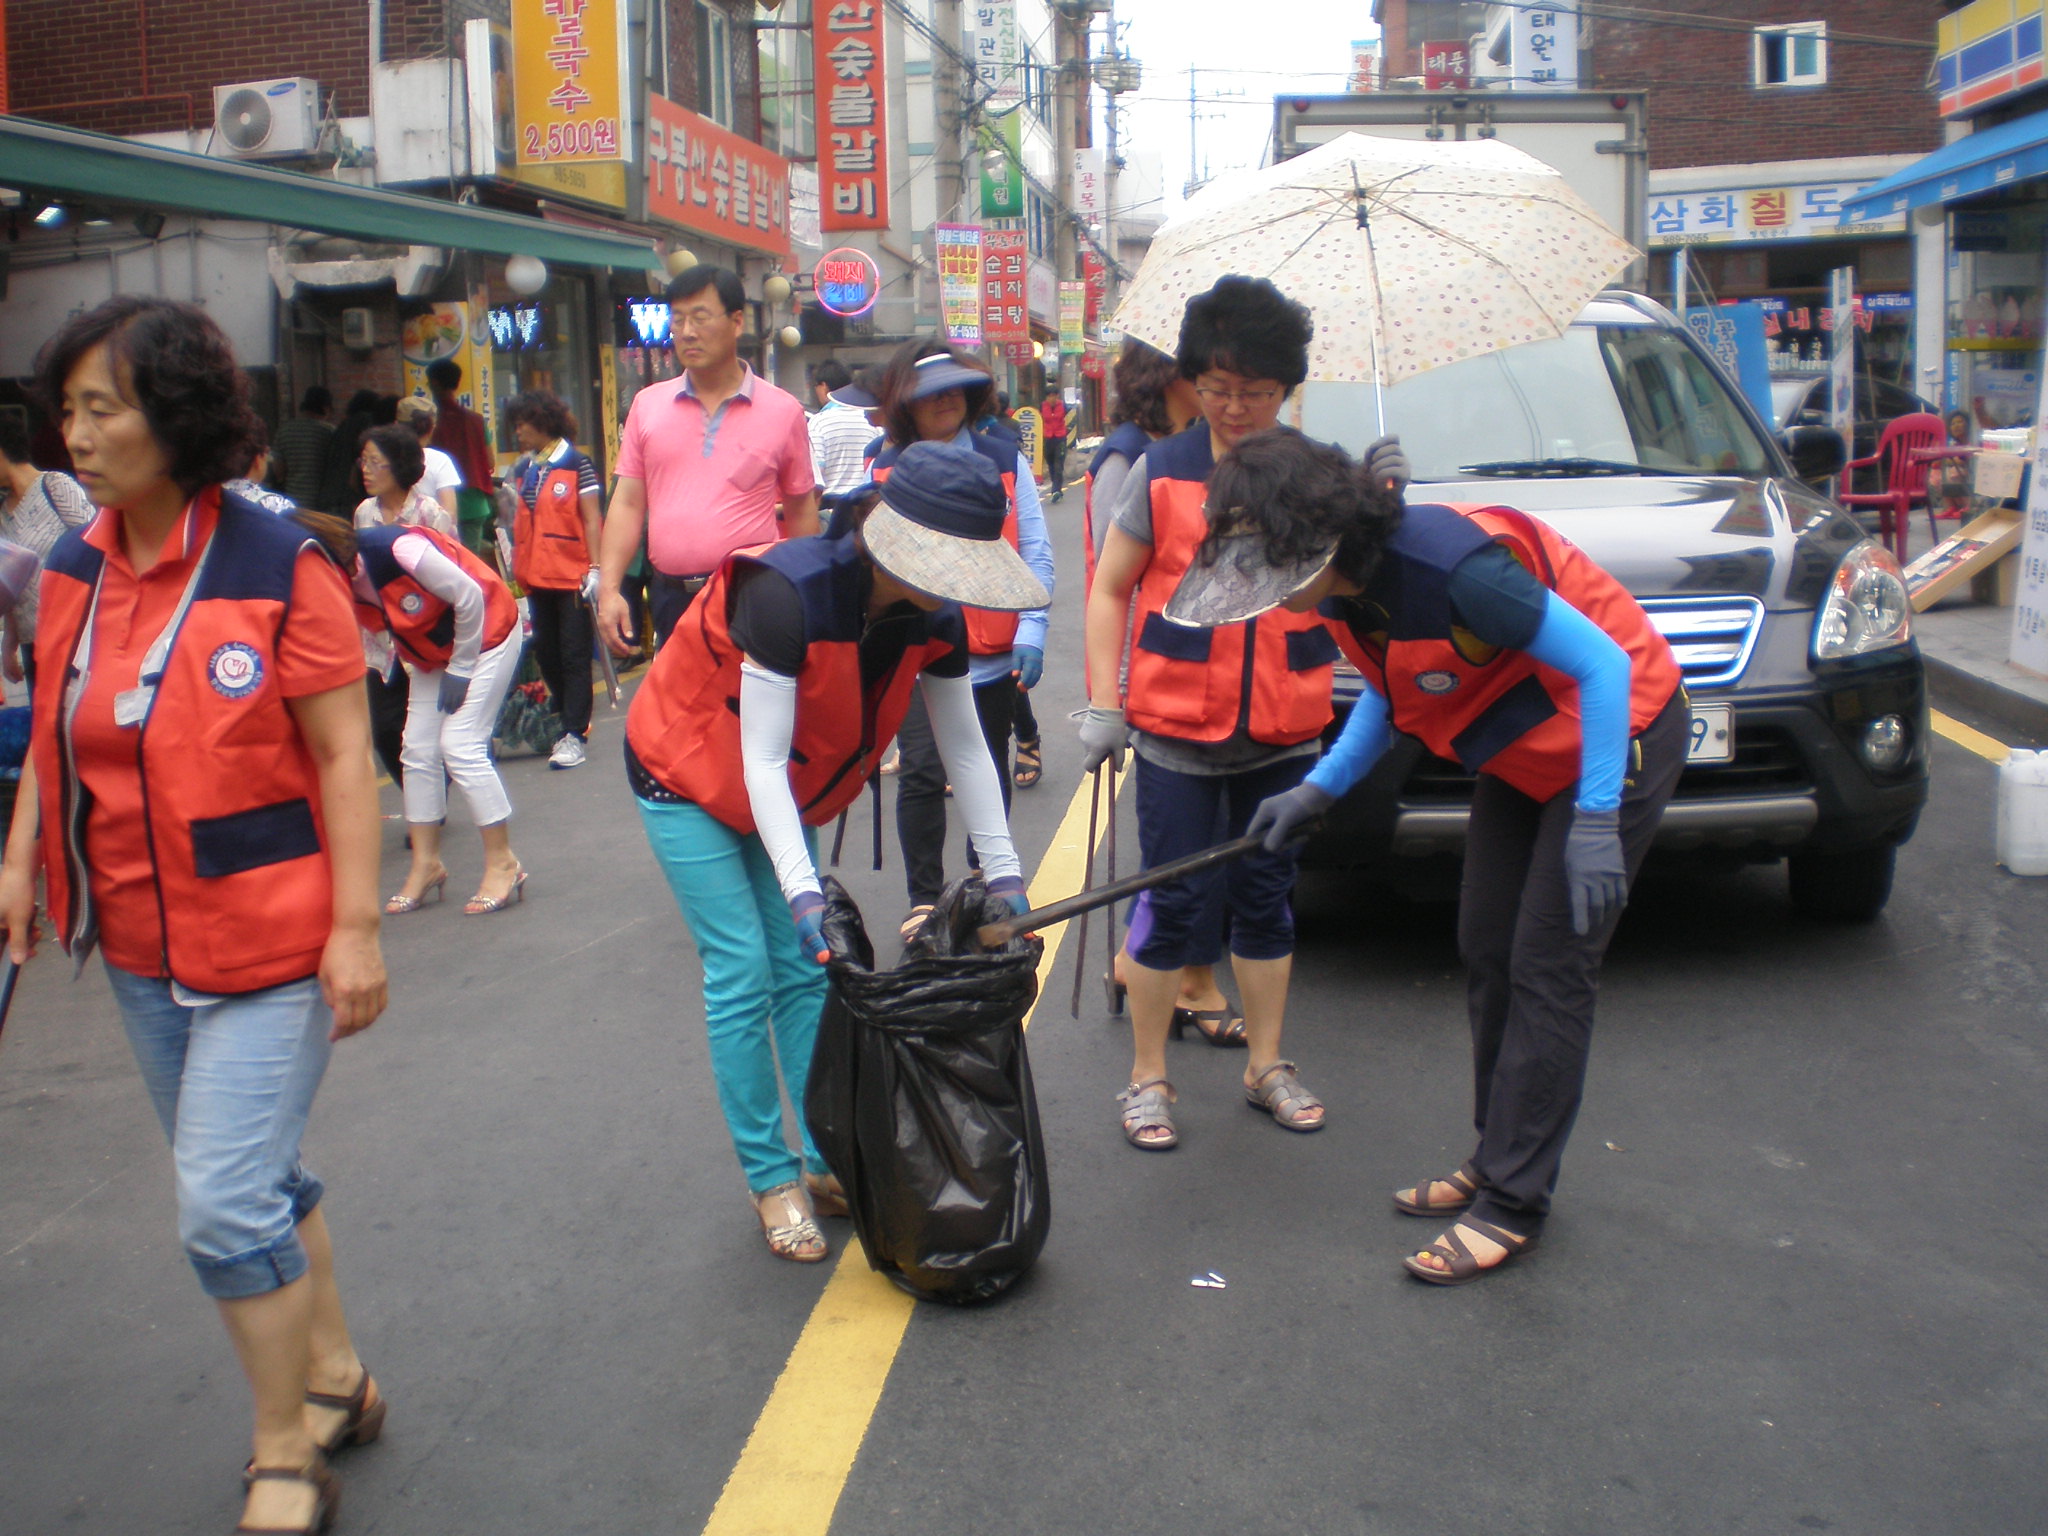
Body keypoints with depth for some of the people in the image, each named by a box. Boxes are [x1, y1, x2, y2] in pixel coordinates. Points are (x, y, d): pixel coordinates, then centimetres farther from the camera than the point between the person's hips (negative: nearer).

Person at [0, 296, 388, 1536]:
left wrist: (356, 927, -16)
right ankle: (336, 1379, 38)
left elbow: (344, 757, -14)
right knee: (255, 1180, 18)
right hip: (139, 944, 6)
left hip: (267, 943, -6)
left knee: (224, 1205, -5)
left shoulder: (279, 566, -14)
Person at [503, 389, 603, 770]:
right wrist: (518, 568, 10)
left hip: (572, 575, -6)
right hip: (537, 577, 6)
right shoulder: (524, 470, 12)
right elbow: (521, 524, 14)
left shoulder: (576, 462, -5)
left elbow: (591, 519, -8)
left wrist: (595, 567, -14)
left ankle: (575, 734, -1)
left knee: (574, 654, -3)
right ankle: (568, 720, 21)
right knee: (546, 652, 9)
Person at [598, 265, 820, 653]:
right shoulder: (648, 405, 8)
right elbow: (628, 503, 6)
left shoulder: (783, 410, 1)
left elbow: (801, 510, 7)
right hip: (670, 599, 2)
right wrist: (608, 588, -3)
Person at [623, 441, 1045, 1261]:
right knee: (742, 971, -9)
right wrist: (803, 893, -42)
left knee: (804, 969, 3)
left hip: (784, 792, 6)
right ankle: (771, 1180, 1)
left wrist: (1005, 875, -8)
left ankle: (827, 1158, 11)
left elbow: (965, 749, -6)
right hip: (687, 777, -6)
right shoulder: (789, 593, -36)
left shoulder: (932, 619, -16)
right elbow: (761, 760, -35)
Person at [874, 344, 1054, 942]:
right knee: (922, 773, -10)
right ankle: (923, 899, 3)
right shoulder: (886, 471, 3)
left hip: (994, 653, 1)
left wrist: (1031, 630, -6)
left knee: (989, 770, 14)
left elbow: (1035, 551, 3)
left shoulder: (1005, 461, 3)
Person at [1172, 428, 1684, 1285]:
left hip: (1614, 735, -8)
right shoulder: (1346, 584, -8)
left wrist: (1595, 821, -26)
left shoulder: (1452, 568, -34)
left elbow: (1603, 665, -27)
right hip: (1519, 758, 9)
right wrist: (1322, 786, -1)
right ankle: (1495, 1160, 23)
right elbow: (1390, 686, 10)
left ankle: (1512, 1206, 0)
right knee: (1487, 956, 10)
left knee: (1548, 971, -7)